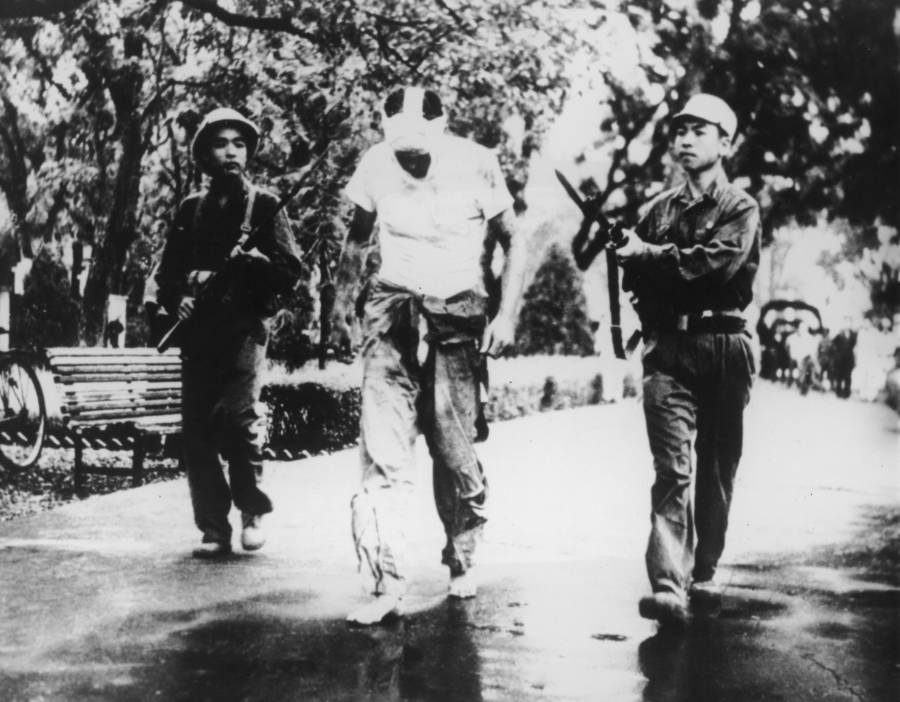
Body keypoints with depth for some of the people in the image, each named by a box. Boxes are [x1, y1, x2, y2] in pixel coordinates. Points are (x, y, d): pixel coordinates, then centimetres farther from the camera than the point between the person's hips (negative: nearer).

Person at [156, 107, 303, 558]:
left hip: (244, 326, -3)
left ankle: (252, 511, 2)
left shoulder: (264, 206, 9)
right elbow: (167, 272, 17)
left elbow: (290, 269, 2)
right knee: (197, 431, -1)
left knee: (238, 414, -19)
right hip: (197, 331, 3)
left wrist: (253, 259, -14)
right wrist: (177, 300, -2)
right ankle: (213, 530, 8)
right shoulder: (190, 209, 16)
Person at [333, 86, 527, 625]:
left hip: (458, 317, -1)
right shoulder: (374, 165, 0)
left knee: (456, 449, -1)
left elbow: (514, 244, 2)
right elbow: (358, 237, 16)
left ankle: (463, 560, 24)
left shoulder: (477, 165, -6)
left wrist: (506, 315, -7)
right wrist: (344, 297, 5)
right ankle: (387, 581, -11)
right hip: (393, 309, 1)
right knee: (383, 450, -12)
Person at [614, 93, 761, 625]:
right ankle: (669, 587, -18)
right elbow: (635, 275, 11)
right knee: (671, 466, -11)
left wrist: (654, 256, -9)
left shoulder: (742, 209, 3)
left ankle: (704, 572, 25)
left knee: (718, 468, 8)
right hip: (669, 348, 1)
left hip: (724, 346, -1)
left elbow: (716, 261, -15)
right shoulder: (660, 208, 14)